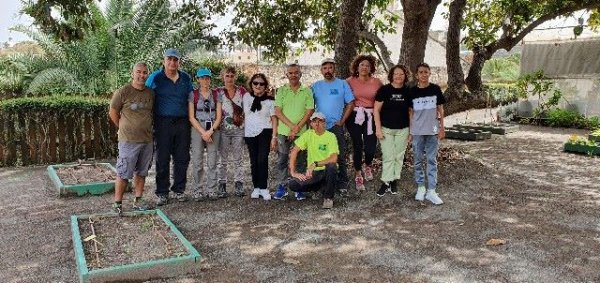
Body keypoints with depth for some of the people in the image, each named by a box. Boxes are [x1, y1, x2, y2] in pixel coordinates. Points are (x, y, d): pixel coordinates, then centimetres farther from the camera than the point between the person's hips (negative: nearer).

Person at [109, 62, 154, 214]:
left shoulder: (151, 93, 7)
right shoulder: (123, 92, -9)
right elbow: (113, 113, 0)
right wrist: (123, 128, 5)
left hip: (147, 140, 5)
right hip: (128, 140, -5)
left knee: (141, 172, 13)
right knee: (124, 173, -2)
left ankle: (138, 200, 24)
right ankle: (117, 203, 8)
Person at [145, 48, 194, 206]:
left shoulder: (186, 78, 10)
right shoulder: (155, 78, -1)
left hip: (182, 123, 3)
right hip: (163, 123, -3)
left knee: (182, 158, 8)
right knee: (162, 159, 1)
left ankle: (179, 190, 20)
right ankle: (162, 193, 10)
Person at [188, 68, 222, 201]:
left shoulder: (216, 95, 8)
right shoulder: (193, 94, 3)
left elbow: (218, 116, 3)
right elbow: (191, 117, -2)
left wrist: (210, 131, -10)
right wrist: (203, 132, -10)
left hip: (213, 131, 1)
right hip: (197, 130, -1)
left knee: (212, 163, 1)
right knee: (197, 162, -2)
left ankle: (211, 190, 9)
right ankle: (197, 191, 5)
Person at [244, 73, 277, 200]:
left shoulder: (269, 100, 1)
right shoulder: (246, 97, 8)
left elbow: (274, 119, 1)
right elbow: (244, 113, 16)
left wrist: (274, 137, -6)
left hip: (264, 132, -3)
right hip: (250, 133, 3)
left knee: (262, 160, -13)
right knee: (254, 161, 6)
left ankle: (263, 188, -6)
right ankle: (256, 188, 14)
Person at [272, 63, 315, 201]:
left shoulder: (307, 91, 3)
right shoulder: (281, 91, 5)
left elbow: (310, 111, -3)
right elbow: (278, 111, -1)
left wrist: (297, 128, -11)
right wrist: (292, 126, -11)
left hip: (302, 132, -1)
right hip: (284, 131, 1)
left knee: (301, 161, 4)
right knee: (282, 160, 4)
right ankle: (281, 187, 15)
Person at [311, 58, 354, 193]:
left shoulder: (342, 84, 1)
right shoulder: (315, 86, 8)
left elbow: (350, 104, -1)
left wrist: (341, 121, -7)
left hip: (336, 127, -2)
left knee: (340, 156, 0)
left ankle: (342, 183, 9)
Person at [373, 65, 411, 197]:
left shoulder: (408, 91, 1)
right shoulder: (384, 90, -6)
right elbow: (376, 110, -5)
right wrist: (378, 129, -10)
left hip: (403, 130, 2)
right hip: (386, 129, -2)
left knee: (399, 156, 9)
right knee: (388, 156, 0)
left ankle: (394, 181, 20)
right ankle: (386, 182, 9)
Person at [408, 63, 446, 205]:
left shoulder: (435, 89, 1)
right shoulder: (412, 91, 0)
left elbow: (440, 109, 5)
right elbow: (410, 112, 5)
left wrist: (442, 128, 0)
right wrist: (409, 131, 2)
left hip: (433, 131, 0)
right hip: (417, 131, 0)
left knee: (432, 160, 2)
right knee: (418, 160, 8)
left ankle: (431, 191, 6)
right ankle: (420, 187, 20)